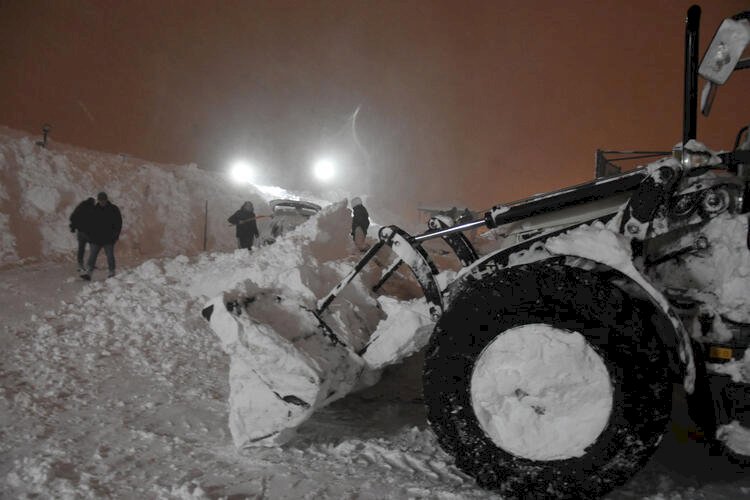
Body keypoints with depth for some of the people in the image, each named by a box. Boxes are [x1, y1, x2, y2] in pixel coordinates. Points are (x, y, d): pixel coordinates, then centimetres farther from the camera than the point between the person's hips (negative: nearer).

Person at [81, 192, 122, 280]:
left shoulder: (113, 209, 0)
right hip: (96, 238, 2)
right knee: (92, 255, -2)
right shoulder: (94, 210, 7)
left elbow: (118, 223, 2)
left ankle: (112, 272, 13)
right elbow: (90, 224, 13)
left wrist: (115, 235, -6)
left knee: (110, 255, 3)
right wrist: (90, 236, 5)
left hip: (109, 239, -2)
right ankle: (88, 273, -4)